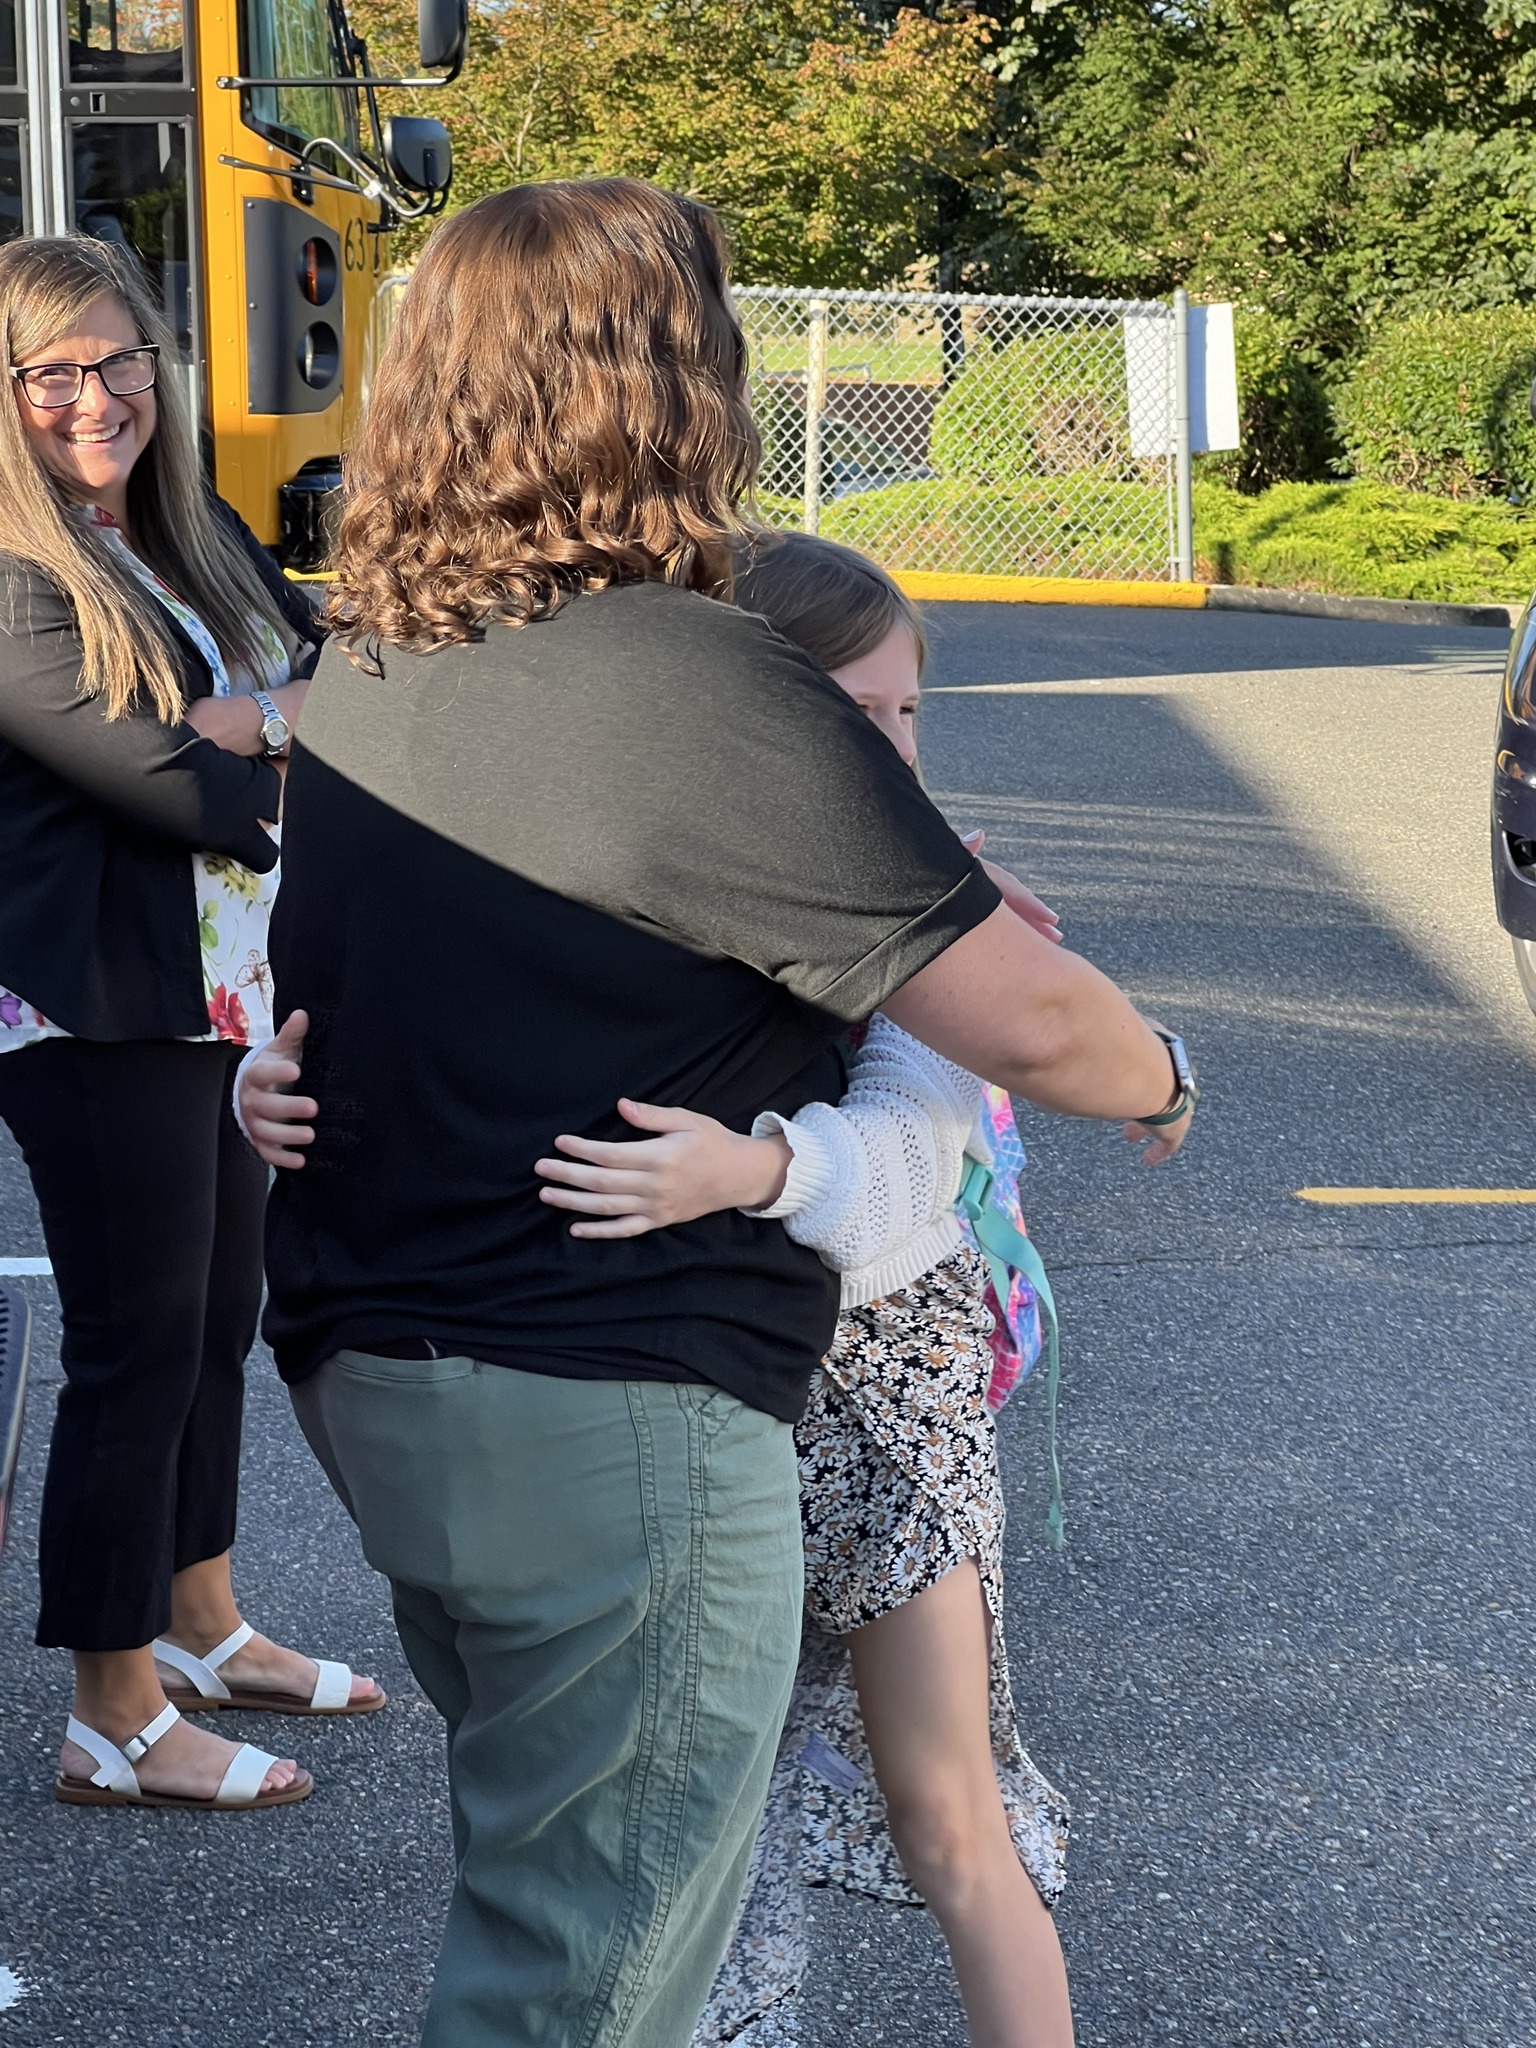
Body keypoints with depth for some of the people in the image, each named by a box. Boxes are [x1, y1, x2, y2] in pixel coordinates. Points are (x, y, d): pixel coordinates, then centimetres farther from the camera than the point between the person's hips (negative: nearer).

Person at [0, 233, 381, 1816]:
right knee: (136, 1345, -3)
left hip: (228, 996, 8)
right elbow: (192, 792, -24)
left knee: (217, 1317, 18)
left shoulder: (197, 534, 9)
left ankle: (200, 1627, 35)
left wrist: (247, 719, -16)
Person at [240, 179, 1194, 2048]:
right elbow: (1028, 1019, -19)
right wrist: (1150, 1078, 1)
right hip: (607, 1426, -9)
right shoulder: (713, 699, -21)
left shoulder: (360, 670, 6)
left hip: (365, 1380, 9)